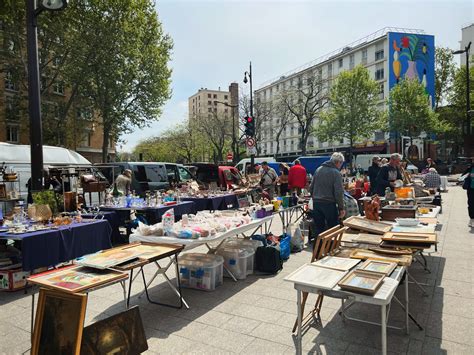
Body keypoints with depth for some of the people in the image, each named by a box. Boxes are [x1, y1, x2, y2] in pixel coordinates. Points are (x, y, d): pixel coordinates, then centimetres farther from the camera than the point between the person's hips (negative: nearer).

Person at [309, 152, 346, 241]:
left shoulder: (318, 169, 8)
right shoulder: (336, 173, -10)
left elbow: (311, 188, 11)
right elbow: (339, 193, -15)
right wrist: (341, 208, -8)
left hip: (316, 203, 6)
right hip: (329, 204, -5)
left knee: (318, 228, 13)